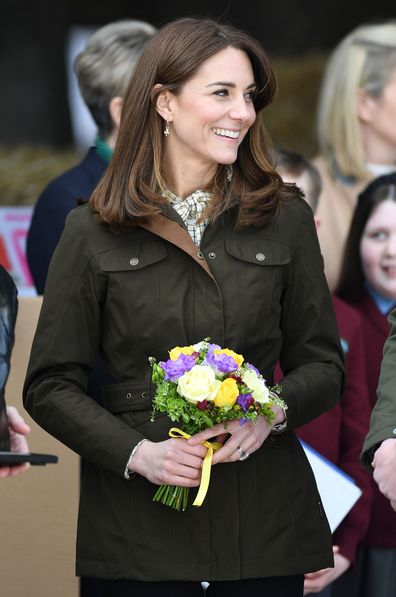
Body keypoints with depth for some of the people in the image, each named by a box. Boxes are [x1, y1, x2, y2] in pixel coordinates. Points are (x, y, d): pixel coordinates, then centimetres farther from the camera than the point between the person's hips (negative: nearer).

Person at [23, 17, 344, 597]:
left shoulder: (286, 218, 6)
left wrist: (273, 414, -11)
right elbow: (50, 386, 2)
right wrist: (137, 452, -13)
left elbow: (322, 365, 10)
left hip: (265, 516, 2)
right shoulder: (94, 233, 1)